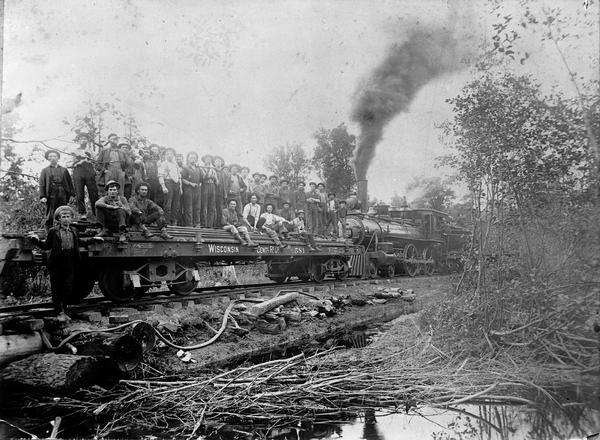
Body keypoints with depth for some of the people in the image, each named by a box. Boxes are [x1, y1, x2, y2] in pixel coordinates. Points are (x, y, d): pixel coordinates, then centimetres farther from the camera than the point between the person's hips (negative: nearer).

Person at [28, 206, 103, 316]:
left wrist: (93, 239, 32)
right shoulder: (53, 231, -2)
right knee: (56, 288, 4)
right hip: (56, 264, -3)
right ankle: (59, 312, 14)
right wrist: (37, 240, -13)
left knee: (68, 287, 4)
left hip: (70, 263, 3)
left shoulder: (73, 230, 11)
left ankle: (62, 308, 20)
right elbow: (46, 246, 1)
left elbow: (79, 242, 27)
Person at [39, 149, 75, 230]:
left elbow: (69, 182, 13)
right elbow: (42, 184, 5)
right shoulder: (45, 171, 12)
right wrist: (42, 196, -7)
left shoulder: (64, 170, 17)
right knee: (50, 217, -4)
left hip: (63, 195, 2)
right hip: (51, 196, -2)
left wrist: (71, 194, 3)